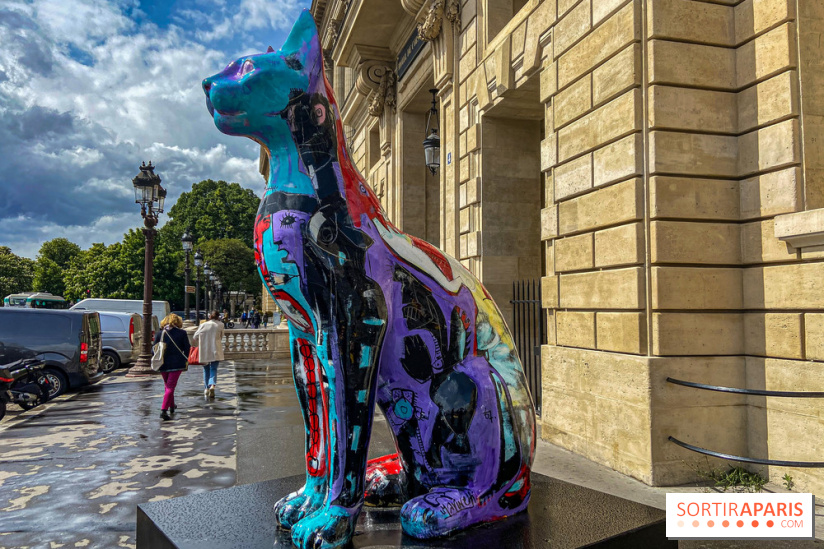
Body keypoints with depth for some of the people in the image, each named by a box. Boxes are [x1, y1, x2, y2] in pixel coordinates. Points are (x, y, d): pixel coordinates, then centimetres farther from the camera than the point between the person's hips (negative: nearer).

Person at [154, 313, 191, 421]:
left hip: (163, 364, 3)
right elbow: (187, 348, -1)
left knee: (168, 386, 21)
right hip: (176, 363, -3)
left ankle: (172, 407, 36)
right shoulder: (182, 333, -3)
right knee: (171, 387, -3)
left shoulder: (159, 333, 2)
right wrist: (185, 361, 11)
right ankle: (163, 410, -16)